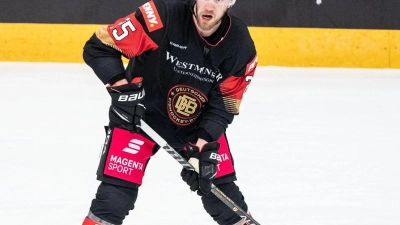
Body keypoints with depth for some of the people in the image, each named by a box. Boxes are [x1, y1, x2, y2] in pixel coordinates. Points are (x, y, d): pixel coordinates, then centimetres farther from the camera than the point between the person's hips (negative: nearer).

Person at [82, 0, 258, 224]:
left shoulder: (240, 45, -16)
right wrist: (122, 88, -32)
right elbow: (99, 46, -21)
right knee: (115, 195, -12)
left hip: (198, 120, 3)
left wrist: (204, 148, -22)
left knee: (222, 192, 4)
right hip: (140, 114, -3)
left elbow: (223, 104, -10)